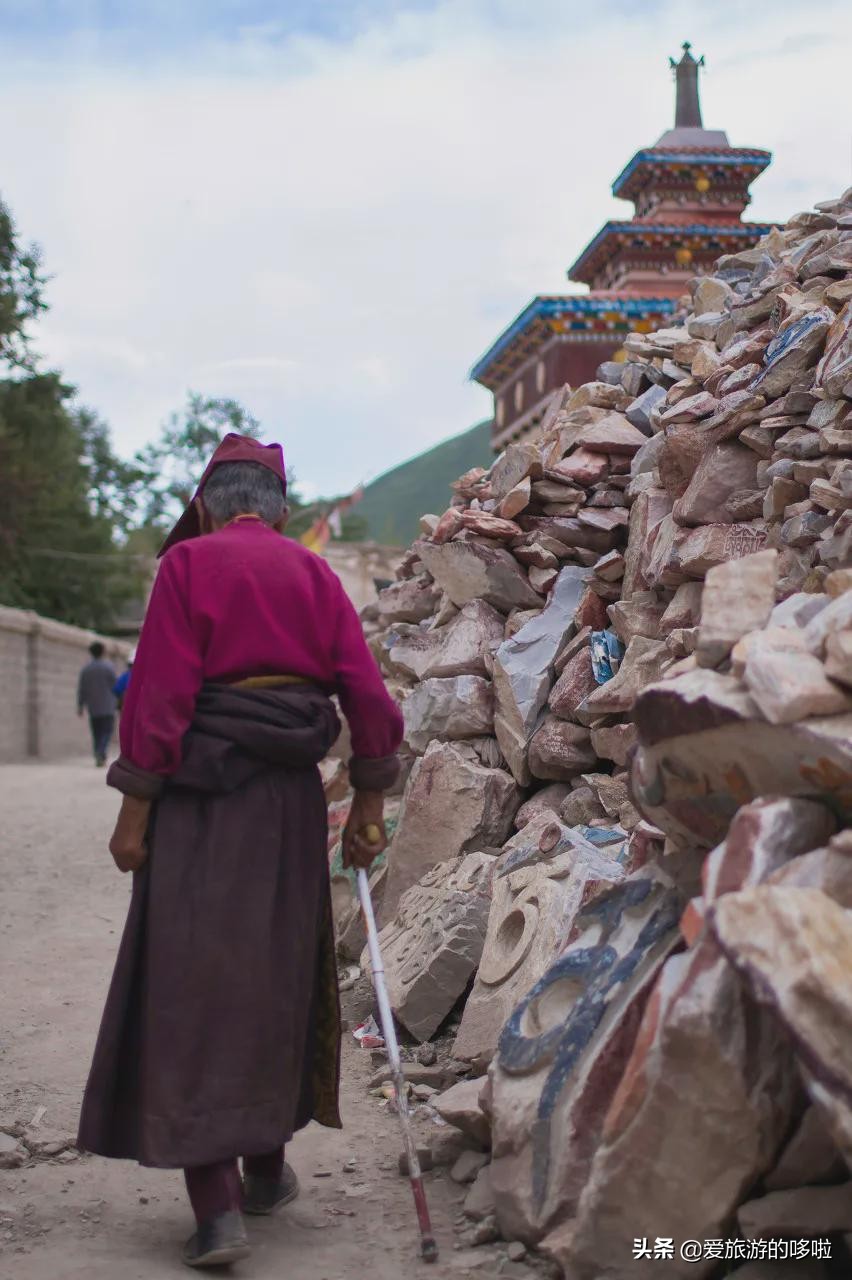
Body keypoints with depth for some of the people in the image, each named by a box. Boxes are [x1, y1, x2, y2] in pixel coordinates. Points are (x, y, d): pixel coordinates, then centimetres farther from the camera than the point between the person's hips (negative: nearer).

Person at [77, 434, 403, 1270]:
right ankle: (266, 1168, 30)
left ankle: (217, 1207, -6)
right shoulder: (313, 573, 8)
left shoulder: (189, 562, -3)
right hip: (291, 795, 4)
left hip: (202, 792, -4)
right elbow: (366, 693, 3)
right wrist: (368, 803, 11)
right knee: (276, 978, 17)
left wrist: (135, 809, -8)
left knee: (193, 985, 0)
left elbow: (161, 692, -11)